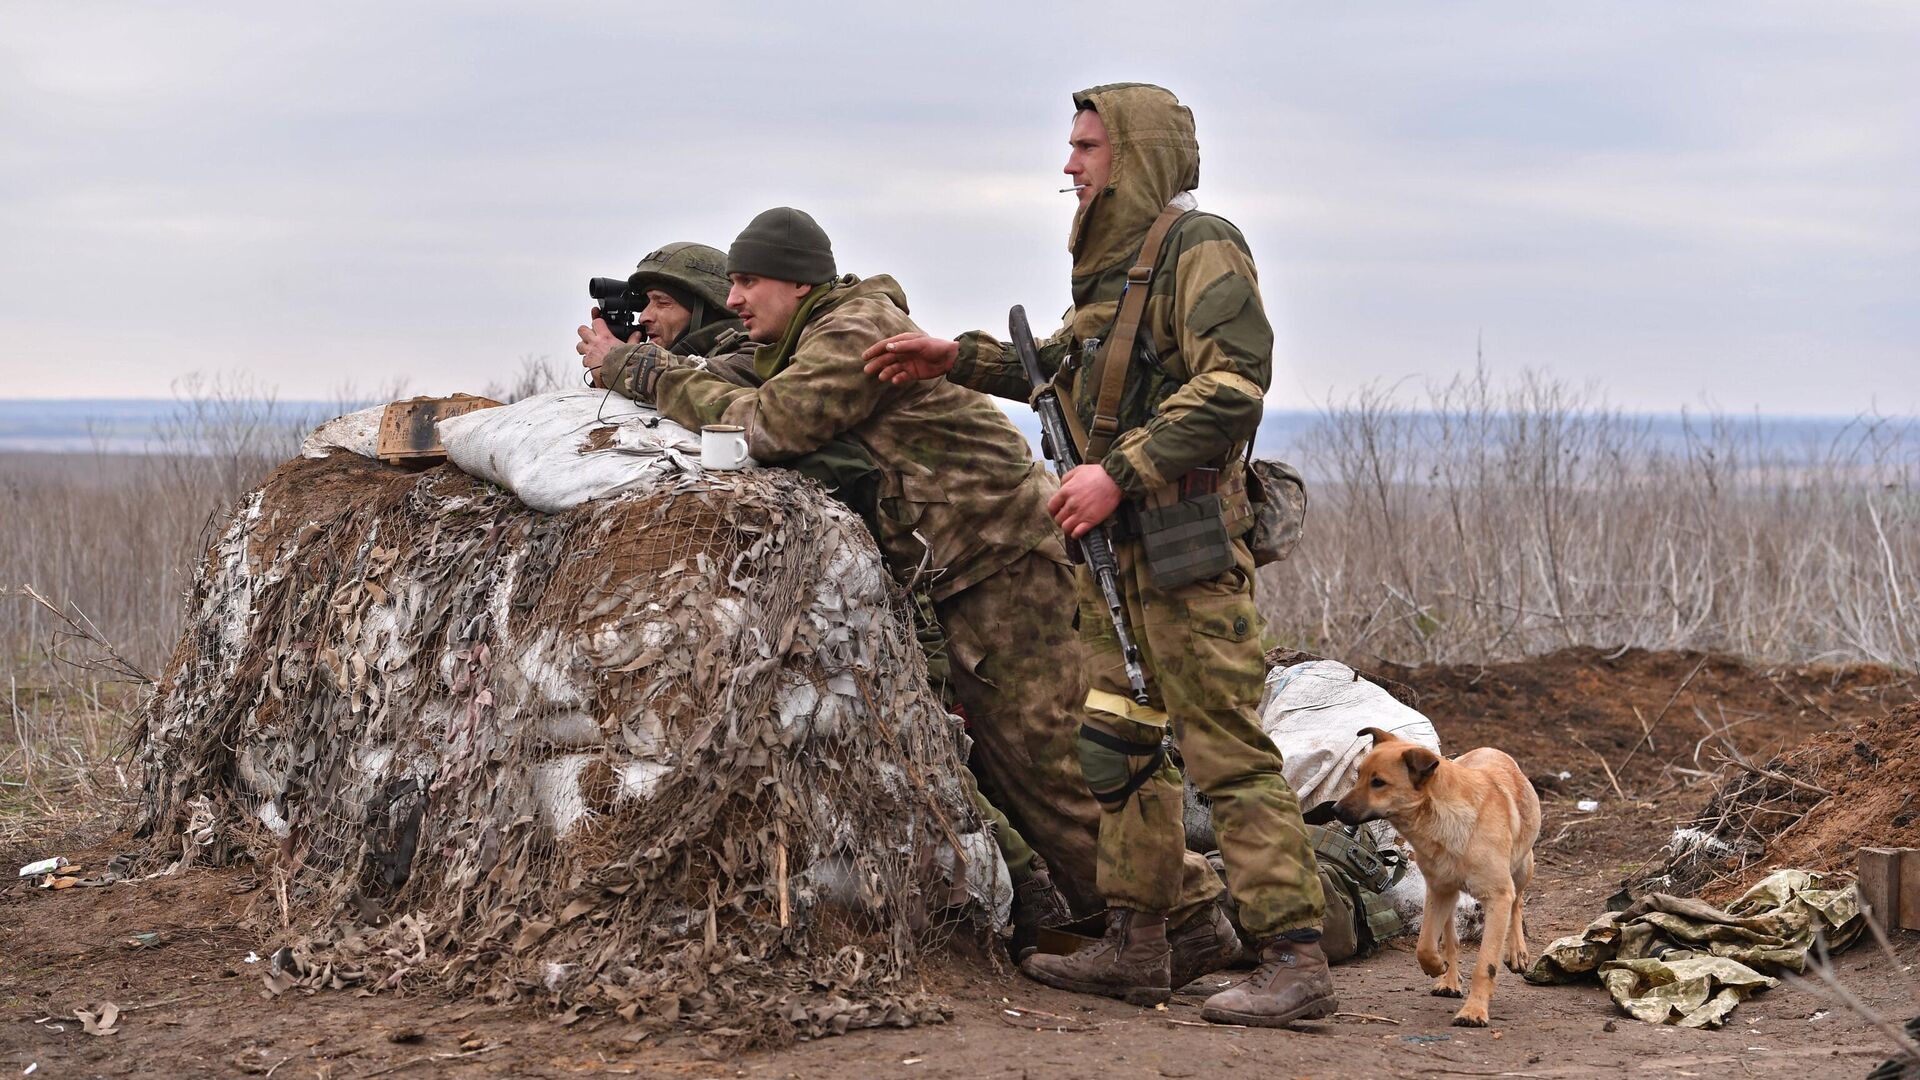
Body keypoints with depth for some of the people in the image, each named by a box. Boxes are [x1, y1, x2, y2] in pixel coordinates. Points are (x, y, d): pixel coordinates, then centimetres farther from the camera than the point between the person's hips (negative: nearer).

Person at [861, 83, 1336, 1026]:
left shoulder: (1199, 248, -11)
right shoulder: (1117, 261, 18)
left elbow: (1233, 382, -23)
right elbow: (1063, 366, 33)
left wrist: (1119, 470, -26)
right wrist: (956, 358, 23)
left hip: (1185, 546, -10)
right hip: (1119, 544, 10)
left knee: (1227, 751, -11)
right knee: (1122, 743, 14)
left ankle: (1295, 962, -10)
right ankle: (1135, 945, 22)